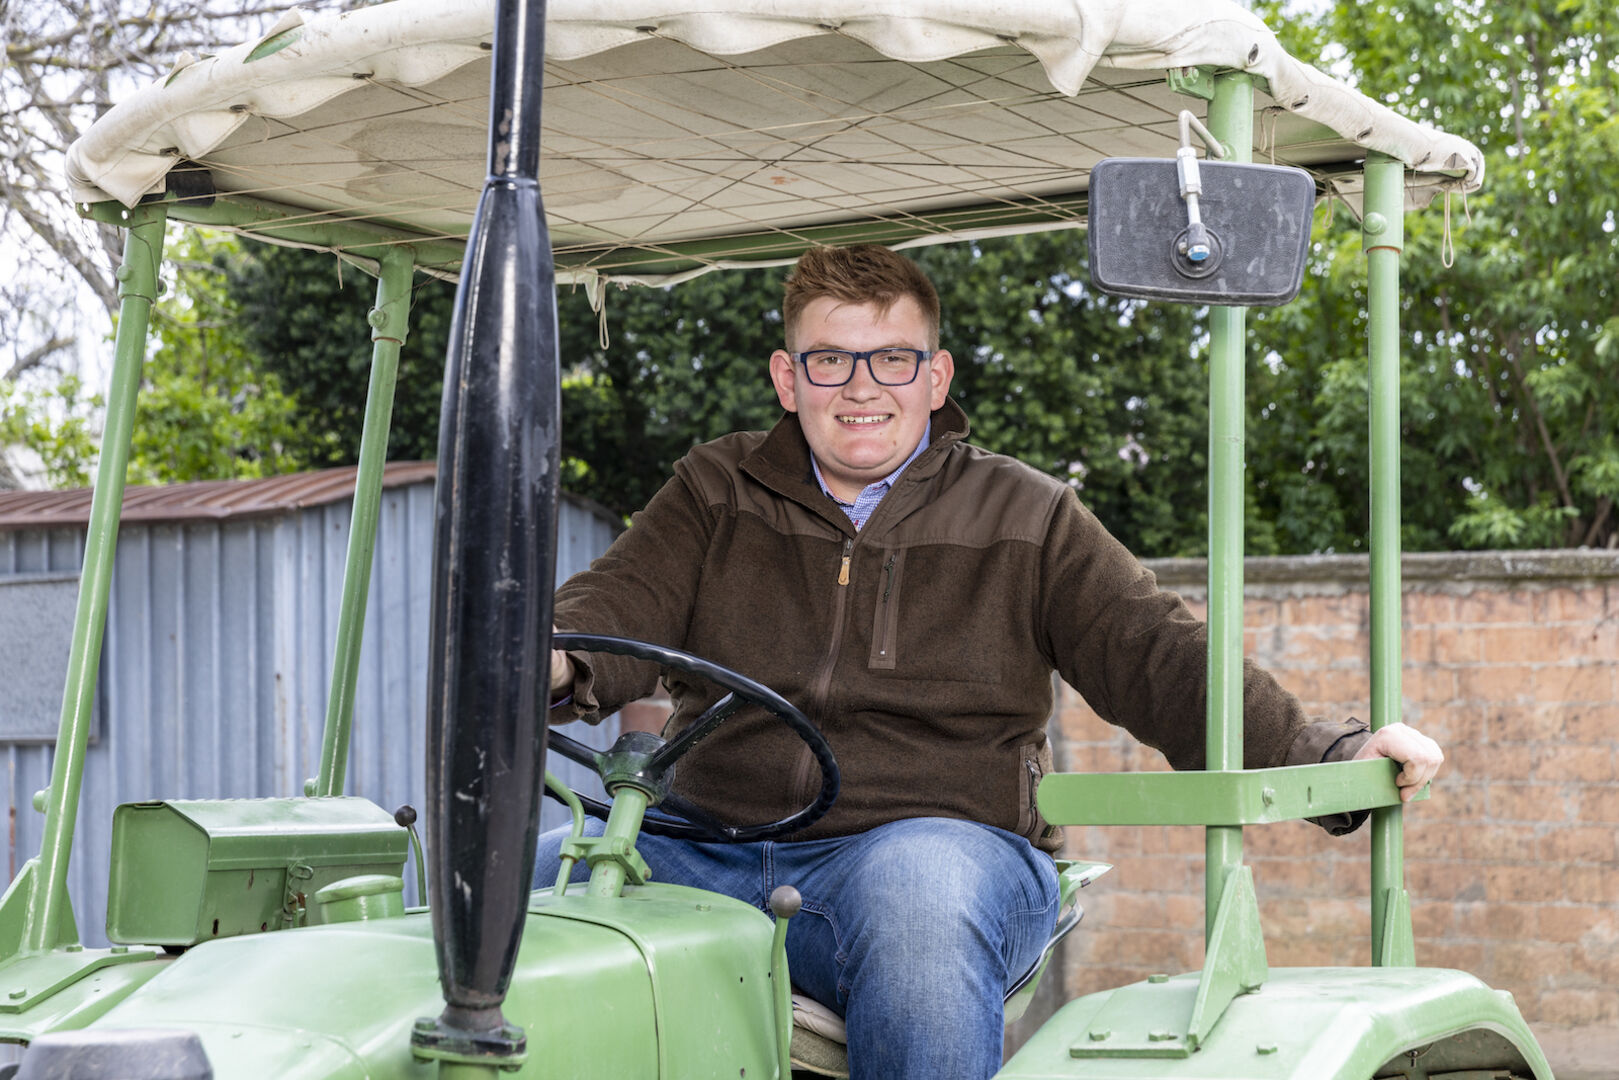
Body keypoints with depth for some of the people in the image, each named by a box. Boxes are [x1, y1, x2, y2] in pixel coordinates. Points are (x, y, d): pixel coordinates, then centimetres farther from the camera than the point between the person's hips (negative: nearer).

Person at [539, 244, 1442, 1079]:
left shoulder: (1027, 520, 13)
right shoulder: (716, 494, 18)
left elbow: (1164, 663, 6)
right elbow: (620, 605, 4)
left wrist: (1331, 761, -9)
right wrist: (550, 666, -23)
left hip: (945, 842, -2)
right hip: (713, 856, 2)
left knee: (916, 892, -39)